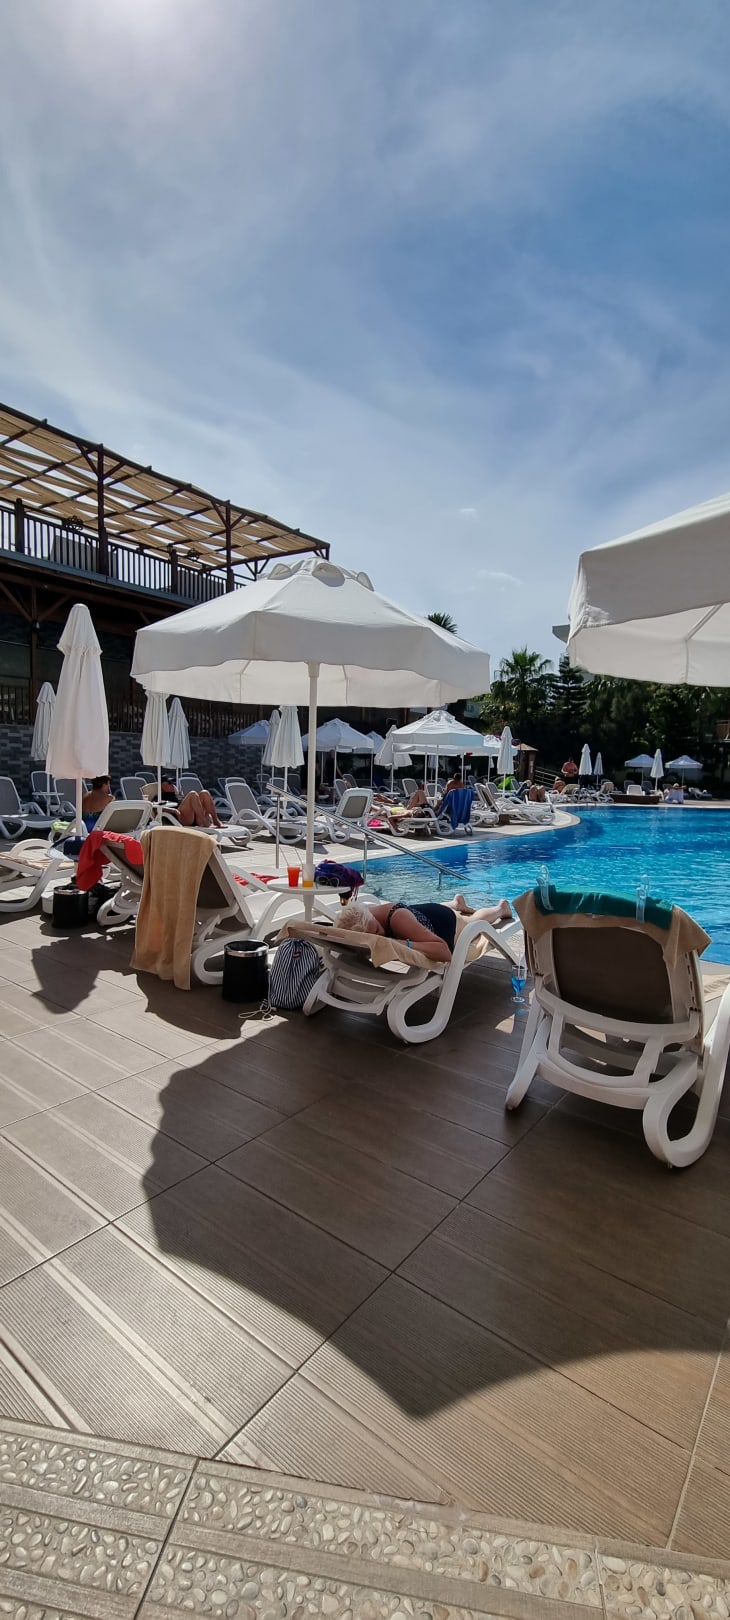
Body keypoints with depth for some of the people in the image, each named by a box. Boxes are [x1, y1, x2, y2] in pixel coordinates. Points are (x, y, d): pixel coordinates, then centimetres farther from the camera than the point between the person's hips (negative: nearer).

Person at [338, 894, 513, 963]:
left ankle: (501, 908, 64)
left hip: (445, 922, -3)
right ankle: (456, 903, 72)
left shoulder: (398, 919, -49)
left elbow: (445, 952, -51)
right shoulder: (359, 920, -35)